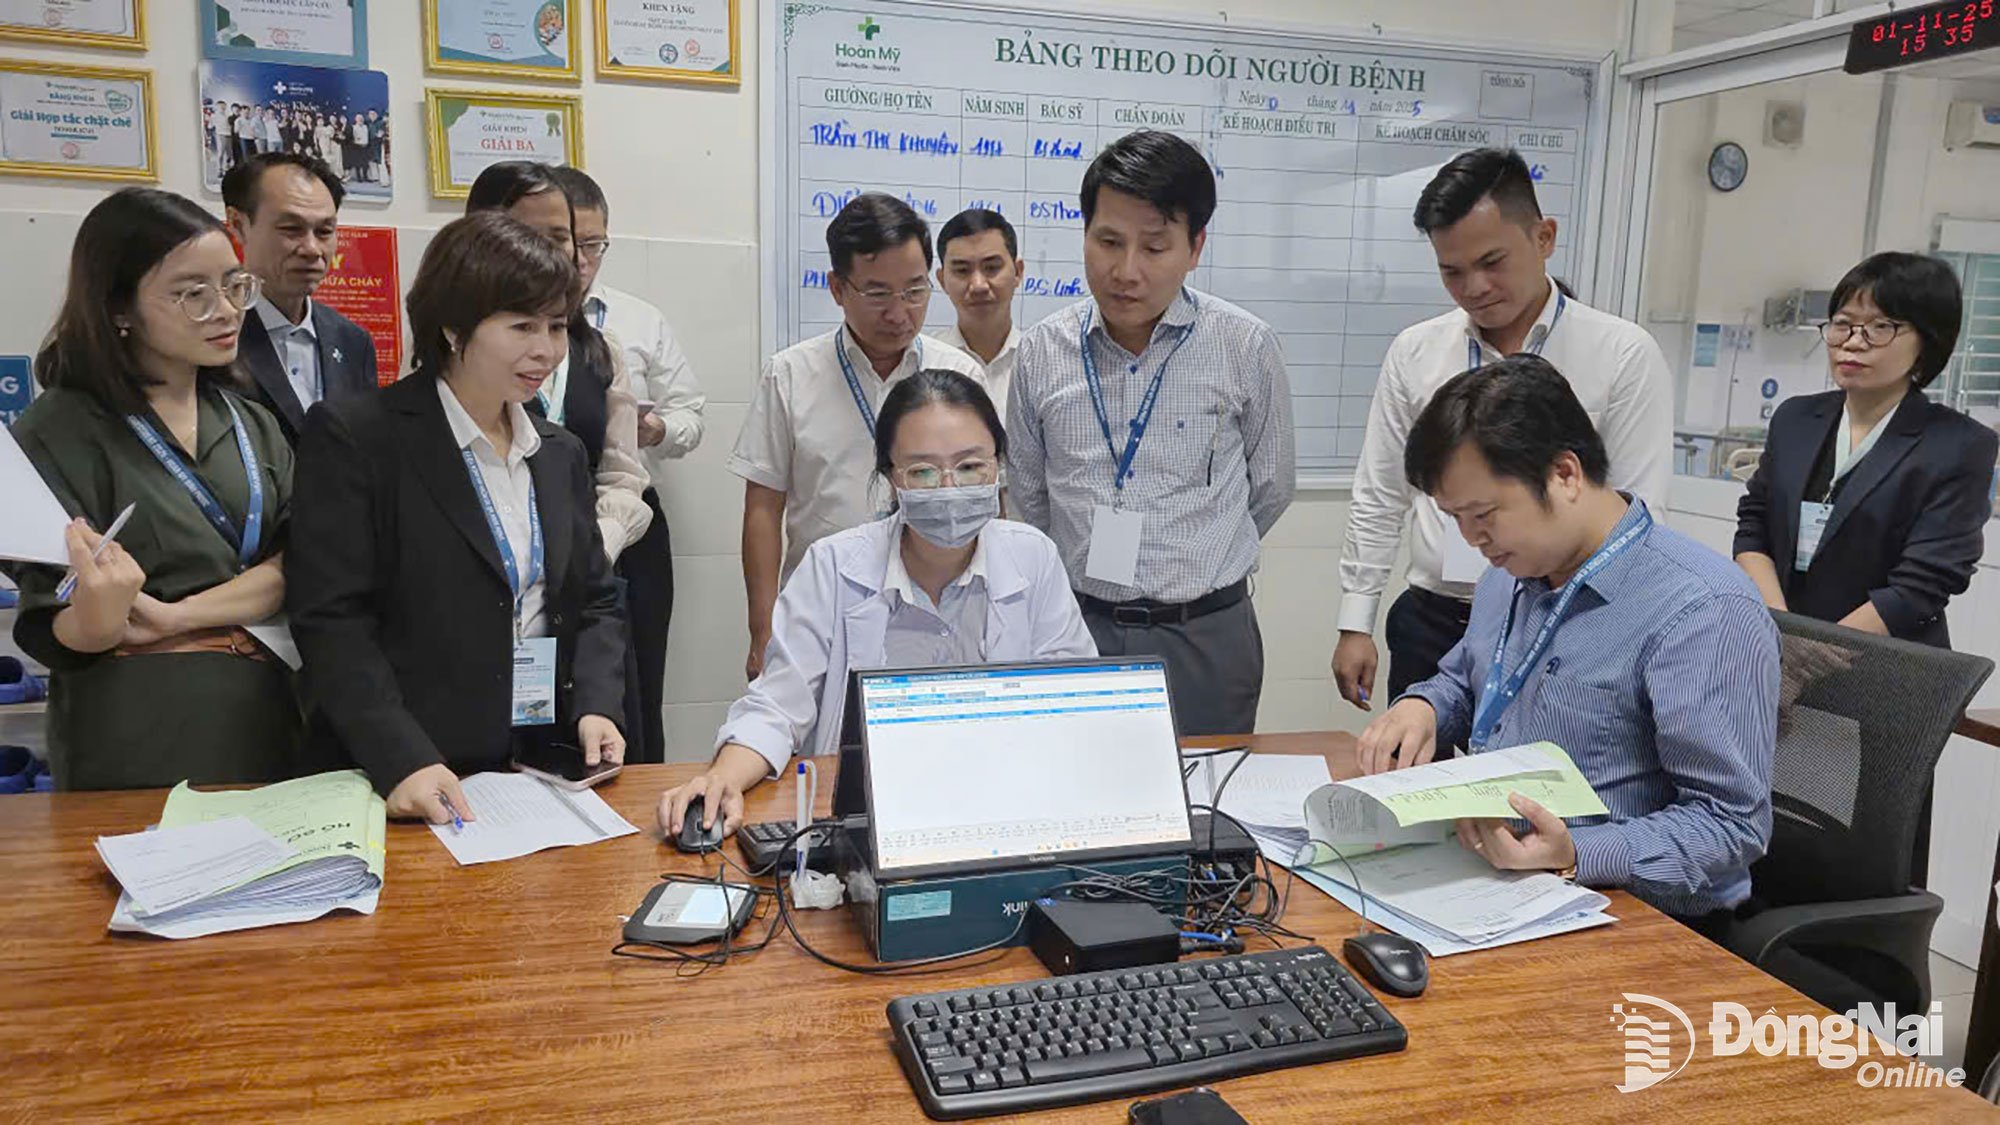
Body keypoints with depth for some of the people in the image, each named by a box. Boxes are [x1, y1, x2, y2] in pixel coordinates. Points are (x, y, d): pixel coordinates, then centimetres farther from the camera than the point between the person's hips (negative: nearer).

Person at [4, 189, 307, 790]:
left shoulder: (250, 421, 7)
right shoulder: (57, 431, -7)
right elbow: (53, 637, -8)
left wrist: (175, 616, -17)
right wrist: (98, 621, -30)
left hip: (268, 726, 5)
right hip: (139, 748, -4)